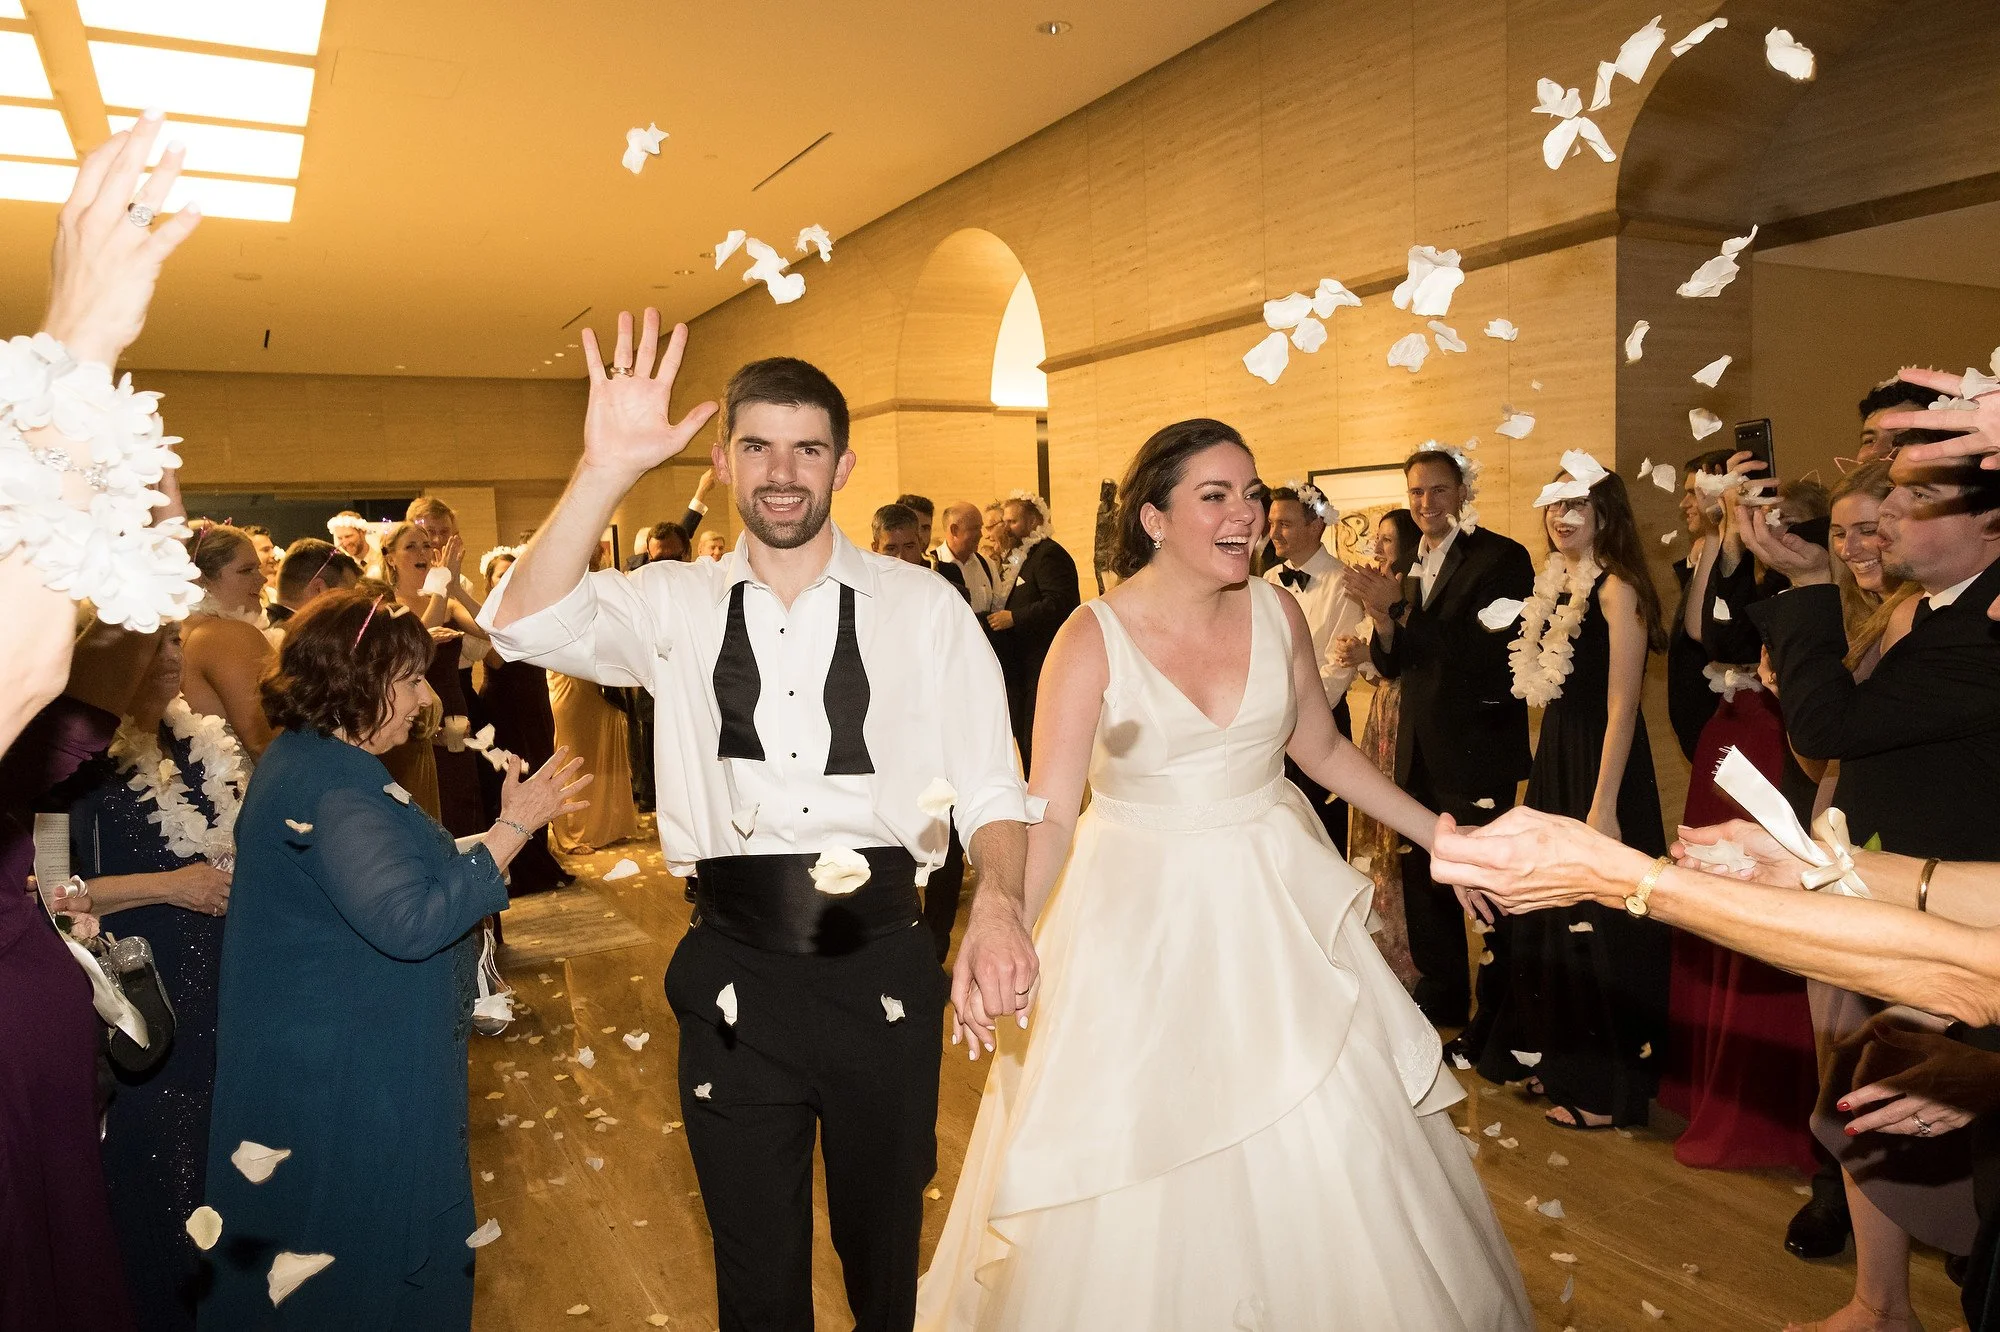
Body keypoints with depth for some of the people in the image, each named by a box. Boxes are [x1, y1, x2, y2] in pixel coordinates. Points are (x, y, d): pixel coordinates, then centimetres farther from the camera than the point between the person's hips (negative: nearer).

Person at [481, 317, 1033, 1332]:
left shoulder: (921, 608, -2)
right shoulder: (677, 605, 1)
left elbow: (989, 790, -4)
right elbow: (526, 627, -15)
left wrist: (998, 904, -23)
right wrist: (607, 469, -25)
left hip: (882, 976, 0)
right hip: (733, 980, 1)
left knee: (885, 1249, 20)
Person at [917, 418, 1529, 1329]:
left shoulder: (1276, 612, -3)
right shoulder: (1094, 637, -16)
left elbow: (1324, 751, 11)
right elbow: (1047, 810, -22)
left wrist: (1440, 834, 10)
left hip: (1274, 900, 4)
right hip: (1144, 919, -3)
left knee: (1328, 1155, 11)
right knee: (1131, 1165, 7)